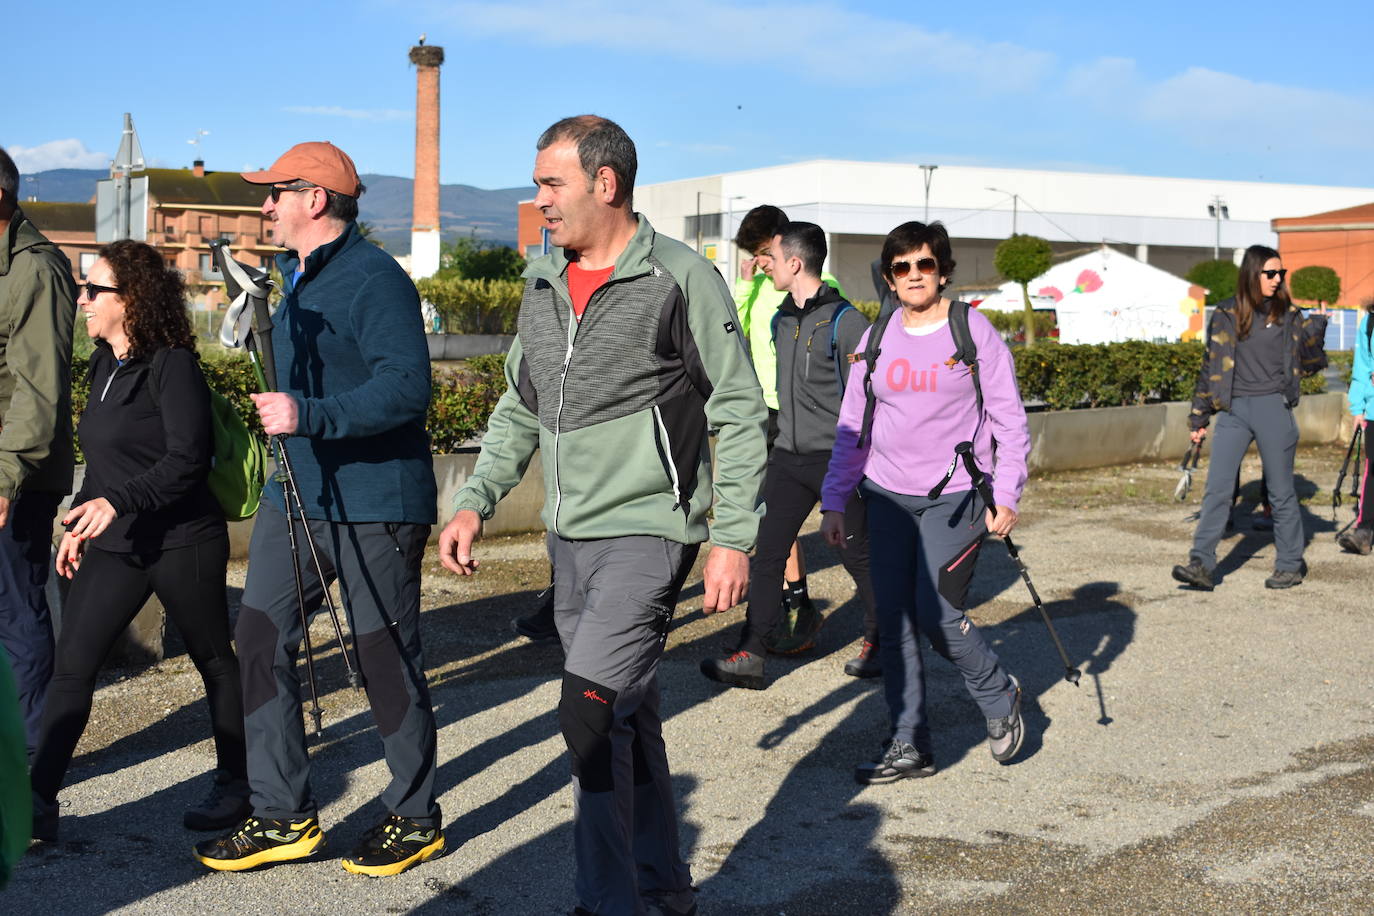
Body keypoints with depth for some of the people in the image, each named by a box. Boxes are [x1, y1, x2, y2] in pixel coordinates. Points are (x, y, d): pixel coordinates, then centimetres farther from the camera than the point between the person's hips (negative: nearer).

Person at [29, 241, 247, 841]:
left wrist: (119, 502, -28)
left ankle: (236, 784, 24)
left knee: (214, 662, 9)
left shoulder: (172, 366, -14)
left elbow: (187, 458, -21)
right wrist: (80, 521, 19)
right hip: (114, 545, 8)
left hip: (182, 543, -7)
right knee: (71, 667, -1)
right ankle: (37, 802, 1)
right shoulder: (105, 367, 12)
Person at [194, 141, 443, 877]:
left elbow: (407, 387, -26)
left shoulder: (374, 279, -15)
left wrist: (308, 415, -33)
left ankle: (414, 819, 18)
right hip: (296, 494, 9)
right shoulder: (296, 277, 16)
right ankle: (282, 816, 16)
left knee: (386, 661, 1)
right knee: (260, 638, 5)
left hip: (374, 504, -9)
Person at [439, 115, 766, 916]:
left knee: (592, 711, -16)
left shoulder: (683, 279, -8)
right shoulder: (543, 281, 11)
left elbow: (740, 414, -7)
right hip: (571, 538, 7)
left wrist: (734, 539, -12)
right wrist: (476, 502, 9)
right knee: (627, 717, 14)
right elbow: (519, 408, 19)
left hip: (648, 530, -7)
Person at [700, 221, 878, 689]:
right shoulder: (782, 319, 11)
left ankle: (878, 643, 25)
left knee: (858, 555, 6)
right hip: (788, 457, 7)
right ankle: (750, 657, 0)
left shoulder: (846, 321, -12)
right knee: (766, 553, -1)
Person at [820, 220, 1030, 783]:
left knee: (938, 615, -9)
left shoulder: (974, 332, -3)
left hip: (957, 495, -4)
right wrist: (834, 501, 6)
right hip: (888, 496, 4)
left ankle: (1000, 697, 20)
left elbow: (1009, 420, -2)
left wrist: (1005, 495, -9)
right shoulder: (875, 340, 7)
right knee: (895, 622, 4)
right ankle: (908, 746, 15)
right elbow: (851, 427, 11)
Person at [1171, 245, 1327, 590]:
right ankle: (1202, 564, -7)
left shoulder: (1288, 314, 6)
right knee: (1217, 487, -6)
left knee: (1280, 491, 5)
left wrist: (1317, 328, -11)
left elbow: (1310, 364, 6)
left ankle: (1291, 564, 17)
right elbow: (1211, 366, 12)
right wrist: (1199, 418, 13)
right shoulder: (1225, 314, 8)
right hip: (1233, 409, 1)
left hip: (1273, 408, -1)